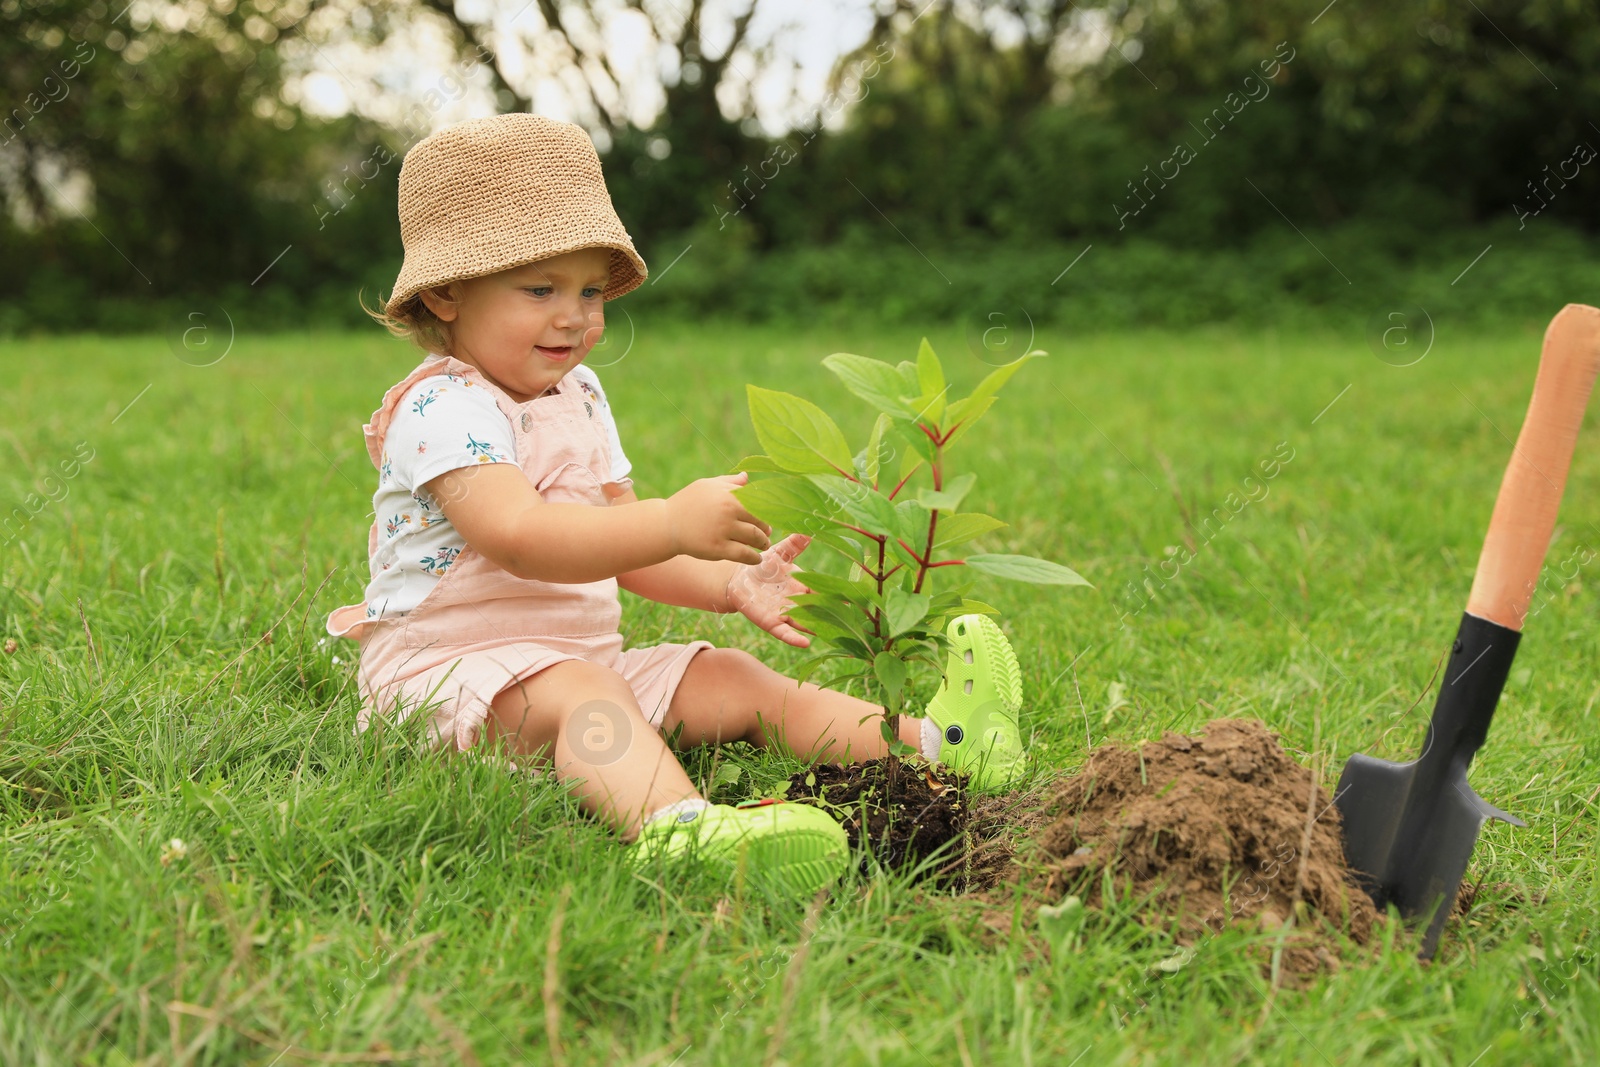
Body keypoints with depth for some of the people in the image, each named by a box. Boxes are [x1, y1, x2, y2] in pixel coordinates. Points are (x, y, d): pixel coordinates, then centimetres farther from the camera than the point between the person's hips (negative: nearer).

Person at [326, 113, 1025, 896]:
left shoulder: (578, 397, 15)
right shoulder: (443, 411, -17)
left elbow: (620, 545, 17)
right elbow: (519, 537, -33)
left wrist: (729, 583, 0)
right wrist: (674, 522, -37)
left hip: (582, 655, 9)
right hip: (453, 666, -9)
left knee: (735, 680, -2)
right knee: (577, 692, -37)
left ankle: (936, 745, -7)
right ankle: (678, 829, -66)